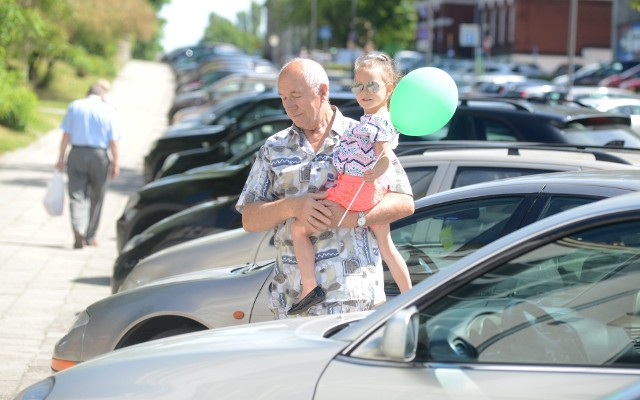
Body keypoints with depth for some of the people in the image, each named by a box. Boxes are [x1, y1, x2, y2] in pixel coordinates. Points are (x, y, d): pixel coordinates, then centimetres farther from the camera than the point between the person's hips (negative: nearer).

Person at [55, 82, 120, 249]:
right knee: (96, 198, 13)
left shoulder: (74, 106, 4)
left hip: (77, 154, 1)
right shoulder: (108, 110, -1)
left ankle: (78, 231, -22)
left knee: (77, 196, 0)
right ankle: (90, 236, 20)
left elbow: (66, 135, 0)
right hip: (99, 156, -1)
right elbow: (113, 141, -5)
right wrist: (115, 163, 2)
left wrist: (61, 158, 4)